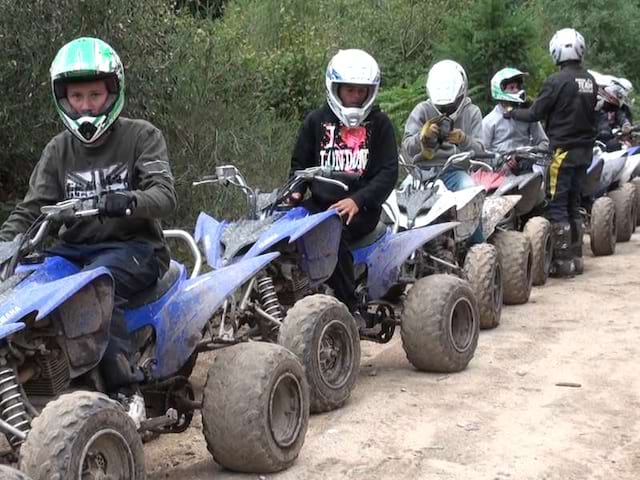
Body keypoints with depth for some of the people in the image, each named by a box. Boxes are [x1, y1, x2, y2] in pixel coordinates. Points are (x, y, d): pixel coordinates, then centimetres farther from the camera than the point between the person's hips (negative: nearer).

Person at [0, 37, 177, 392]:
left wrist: (129, 201, -36)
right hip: (75, 249, 5)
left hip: (134, 246, -5)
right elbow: (30, 210, 9)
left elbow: (164, 194, -13)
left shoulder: (142, 136, 1)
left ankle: (122, 384, -38)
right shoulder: (58, 150, 14)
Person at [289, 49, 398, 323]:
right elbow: (300, 162, 19)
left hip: (361, 209, -3)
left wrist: (357, 200, -17)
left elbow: (388, 172, -2)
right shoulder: (316, 121, 14)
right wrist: (295, 191, -3)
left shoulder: (379, 123, 6)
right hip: (320, 204, 3)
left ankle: (350, 308, -25)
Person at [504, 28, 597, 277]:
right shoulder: (590, 81, 7)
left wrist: (512, 113, 7)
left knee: (557, 205, -3)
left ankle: (563, 261, -4)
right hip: (585, 149, 7)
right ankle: (576, 257, 18)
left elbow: (536, 113, -9)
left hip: (563, 150, -7)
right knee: (573, 204, 15)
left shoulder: (557, 81, -15)